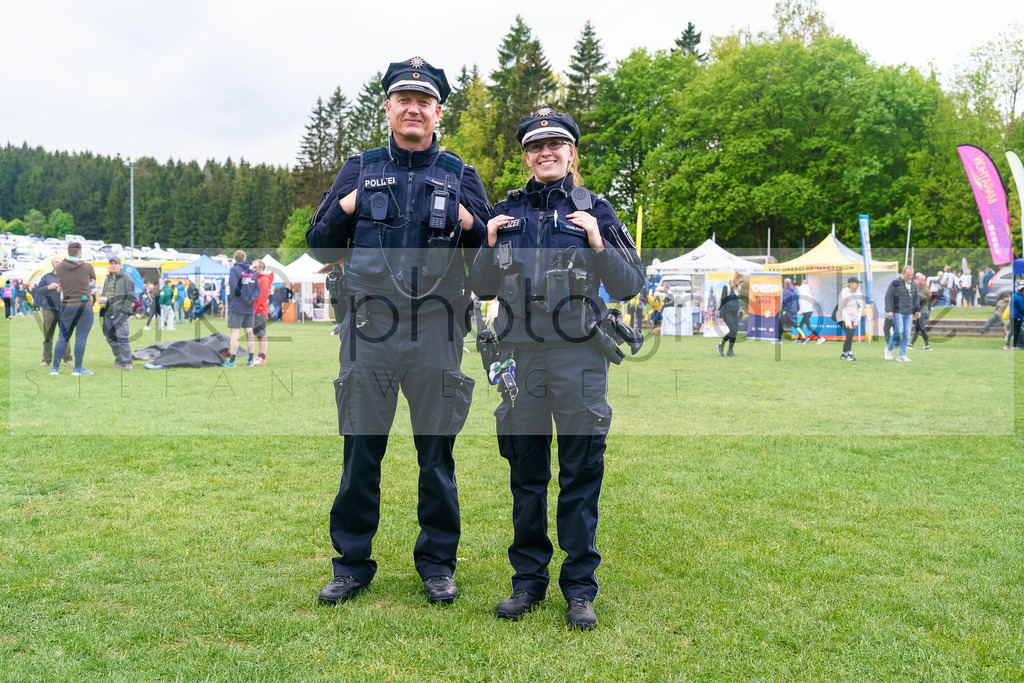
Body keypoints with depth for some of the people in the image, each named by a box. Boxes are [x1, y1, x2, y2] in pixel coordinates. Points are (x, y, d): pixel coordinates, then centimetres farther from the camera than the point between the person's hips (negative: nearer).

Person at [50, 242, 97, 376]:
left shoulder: (59, 266, -1)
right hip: (84, 306, -3)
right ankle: (77, 368, 5)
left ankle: (55, 367, 12)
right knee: (81, 337, 2)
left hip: (66, 306, 3)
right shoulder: (87, 266, -7)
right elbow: (93, 280, 9)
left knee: (63, 337, 11)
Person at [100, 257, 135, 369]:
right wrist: (101, 299, 5)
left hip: (119, 313, -8)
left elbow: (131, 297, -8)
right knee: (110, 338, 9)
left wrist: (124, 311, -14)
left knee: (121, 338, -13)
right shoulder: (108, 279, 18)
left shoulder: (127, 279, -3)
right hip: (107, 313, 8)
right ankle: (119, 361, 19)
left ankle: (127, 362, -9)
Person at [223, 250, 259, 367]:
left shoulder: (234, 269, -5)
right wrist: (251, 299, -2)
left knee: (235, 333, -5)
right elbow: (257, 289, 8)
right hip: (249, 309, 5)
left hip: (236, 307, -5)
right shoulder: (252, 272, 12)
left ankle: (232, 360, -7)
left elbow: (234, 287, -17)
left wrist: (246, 300, -13)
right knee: (249, 333, 8)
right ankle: (250, 359, 10)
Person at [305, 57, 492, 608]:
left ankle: (437, 562, 21)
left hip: (436, 330, 0)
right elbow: (318, 243, 12)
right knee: (360, 449, 5)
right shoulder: (360, 170, 11)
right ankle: (352, 563, 19)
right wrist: (345, 209, -4)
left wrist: (469, 222, -7)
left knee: (437, 450, 6)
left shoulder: (460, 176, 10)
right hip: (369, 326, 1)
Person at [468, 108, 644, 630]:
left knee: (581, 475, 1)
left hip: (578, 356, -2)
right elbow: (482, 289, 14)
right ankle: (528, 579, 21)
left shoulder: (594, 210, 6)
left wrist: (598, 244, -11)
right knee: (526, 474, 9)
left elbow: (630, 286, 2)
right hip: (520, 355, 2)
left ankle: (580, 587, 12)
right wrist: (491, 246, -2)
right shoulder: (506, 211, 12)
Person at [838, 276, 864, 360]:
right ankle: (849, 353, -14)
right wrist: (848, 322, -18)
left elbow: (860, 308, 9)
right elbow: (841, 309, -14)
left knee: (850, 337, 2)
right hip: (844, 318, -6)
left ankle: (843, 354, 13)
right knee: (850, 334, -21)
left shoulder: (858, 294, 7)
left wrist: (856, 322, 1)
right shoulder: (844, 293, -11)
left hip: (853, 319, 6)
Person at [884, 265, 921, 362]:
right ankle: (889, 349, 11)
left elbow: (915, 298, 22)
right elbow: (888, 296, -8)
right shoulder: (896, 283, -8)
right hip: (897, 311, -6)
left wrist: (917, 310, 15)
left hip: (908, 313, 6)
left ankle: (902, 355, 7)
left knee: (907, 334, 1)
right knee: (898, 331, -13)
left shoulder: (913, 284, 11)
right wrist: (889, 310, -14)